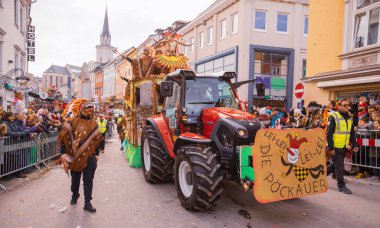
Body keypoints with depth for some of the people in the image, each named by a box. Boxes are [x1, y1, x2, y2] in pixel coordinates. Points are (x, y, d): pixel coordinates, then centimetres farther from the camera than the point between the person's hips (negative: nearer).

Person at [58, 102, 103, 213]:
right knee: (75, 177, 17)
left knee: (88, 180, 2)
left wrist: (97, 154, 12)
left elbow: (97, 140, 13)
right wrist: (63, 153, -11)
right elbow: (64, 137, -6)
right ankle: (75, 195, 43)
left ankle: (87, 203, 9)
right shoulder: (73, 122, -5)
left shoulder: (94, 124, 7)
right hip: (75, 156, -1)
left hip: (90, 156, 2)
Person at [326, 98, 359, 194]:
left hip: (344, 147, 7)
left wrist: (354, 145, 11)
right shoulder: (334, 117, -10)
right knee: (339, 166, -1)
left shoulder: (349, 118, 11)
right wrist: (331, 148, -16)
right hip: (336, 147, -7)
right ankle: (341, 185, 11)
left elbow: (352, 133, 19)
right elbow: (329, 134, -13)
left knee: (335, 164, 16)